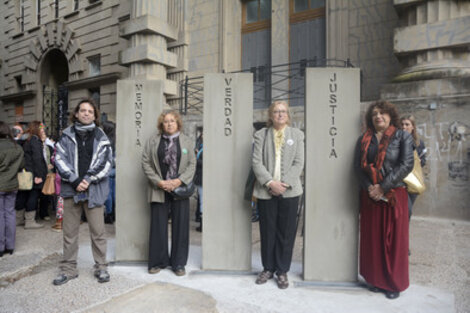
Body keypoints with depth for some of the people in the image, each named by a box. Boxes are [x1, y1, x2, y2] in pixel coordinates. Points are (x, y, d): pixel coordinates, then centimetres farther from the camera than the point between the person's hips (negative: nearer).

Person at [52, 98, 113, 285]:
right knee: (69, 232, 10)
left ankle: (101, 267, 16)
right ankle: (69, 269, 24)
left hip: (94, 190, -1)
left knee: (98, 231, 2)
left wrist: (88, 180, -13)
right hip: (71, 189, 2)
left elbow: (105, 163, -3)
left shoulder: (101, 137, 5)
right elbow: (60, 160, -1)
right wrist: (75, 181, -12)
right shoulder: (67, 136, 7)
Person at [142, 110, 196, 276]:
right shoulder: (153, 140, 5)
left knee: (180, 226, 4)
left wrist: (179, 180, -11)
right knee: (158, 226, 4)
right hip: (159, 190, 0)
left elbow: (192, 164, 3)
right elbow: (145, 163, 1)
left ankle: (178, 263, 19)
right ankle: (158, 261, 22)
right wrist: (159, 182, -9)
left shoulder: (186, 141, 7)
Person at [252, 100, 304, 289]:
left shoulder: (297, 135, 8)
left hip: (289, 191, 0)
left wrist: (285, 183, -12)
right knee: (267, 231, 8)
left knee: (286, 232, 6)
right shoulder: (261, 135, 7)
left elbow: (298, 163, 0)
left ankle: (282, 271, 21)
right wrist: (270, 182, -14)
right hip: (266, 191, 0)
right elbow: (256, 162, -2)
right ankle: (268, 268, 26)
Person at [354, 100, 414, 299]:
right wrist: (369, 187, -13)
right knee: (372, 238, 7)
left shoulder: (403, 137, 1)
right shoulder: (364, 139, 9)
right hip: (369, 196, 3)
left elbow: (406, 165, -10)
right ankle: (375, 279, 22)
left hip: (394, 195, -2)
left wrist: (383, 187, -17)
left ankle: (394, 283, 21)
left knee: (394, 239, 5)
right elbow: (358, 166, 2)